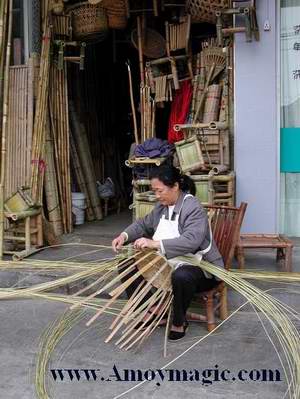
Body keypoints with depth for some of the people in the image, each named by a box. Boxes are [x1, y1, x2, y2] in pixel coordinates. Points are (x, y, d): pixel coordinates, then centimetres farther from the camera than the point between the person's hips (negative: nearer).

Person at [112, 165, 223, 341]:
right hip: (168, 264, 8)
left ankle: (179, 321, -13)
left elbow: (191, 240, -35)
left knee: (181, 277, -41)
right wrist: (124, 236, -2)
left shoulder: (194, 208, -20)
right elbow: (144, 224, 19)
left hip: (199, 267, -8)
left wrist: (155, 244, -42)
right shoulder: (162, 206, 5)